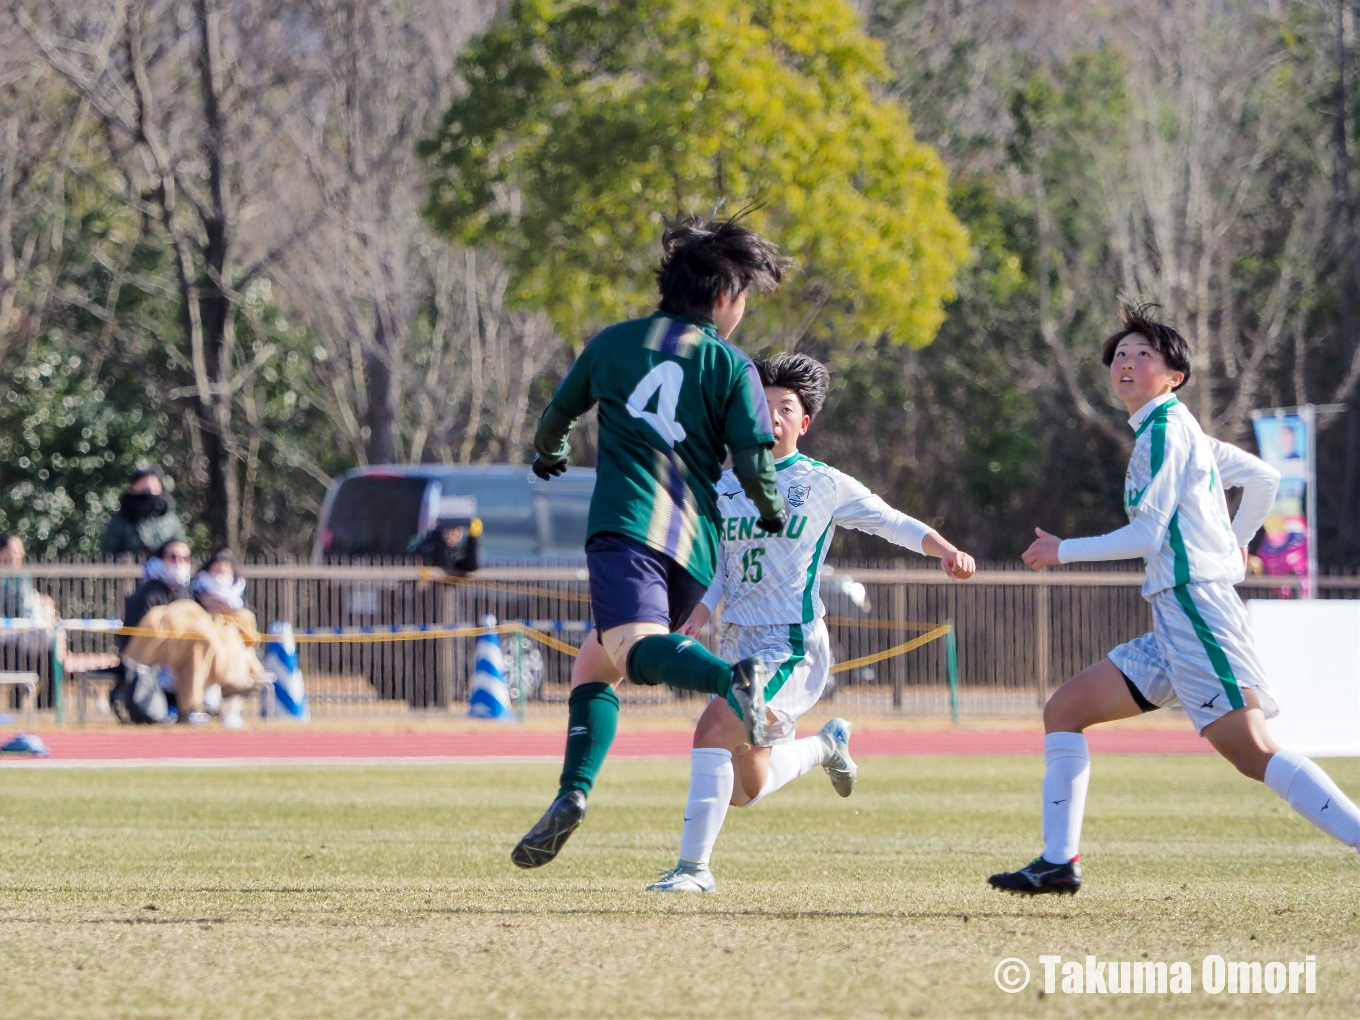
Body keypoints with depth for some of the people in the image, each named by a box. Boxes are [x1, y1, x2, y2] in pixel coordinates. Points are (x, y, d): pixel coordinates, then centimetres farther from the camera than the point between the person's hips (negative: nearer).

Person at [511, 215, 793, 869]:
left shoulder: (615, 342, 16)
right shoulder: (731, 366, 10)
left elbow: (556, 418, 29)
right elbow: (754, 463, 0)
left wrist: (549, 456, 52)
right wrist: (773, 514, 22)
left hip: (625, 524, -3)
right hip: (694, 544, 3)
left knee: (636, 647, -27)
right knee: (594, 663, 18)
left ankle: (733, 678, -56)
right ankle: (573, 790, 2)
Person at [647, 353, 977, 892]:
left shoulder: (824, 484, -2)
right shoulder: (724, 486, 10)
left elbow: (896, 524, 3)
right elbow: (716, 575, 15)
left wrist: (946, 551, -14)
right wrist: (691, 625, -1)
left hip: (793, 645, -6)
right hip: (739, 641, 6)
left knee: (713, 728, -27)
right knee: (746, 790, 10)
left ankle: (693, 865, -22)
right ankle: (825, 744, 41)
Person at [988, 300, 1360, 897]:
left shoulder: (1165, 429, -7)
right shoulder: (1181, 432, 20)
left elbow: (1148, 533, -12)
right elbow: (1264, 478, 29)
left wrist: (1062, 551, -2)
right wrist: (1235, 542, 38)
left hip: (1195, 606, -10)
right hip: (1175, 622, 10)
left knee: (1251, 753, -20)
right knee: (1064, 709, 9)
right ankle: (1058, 862, 7)